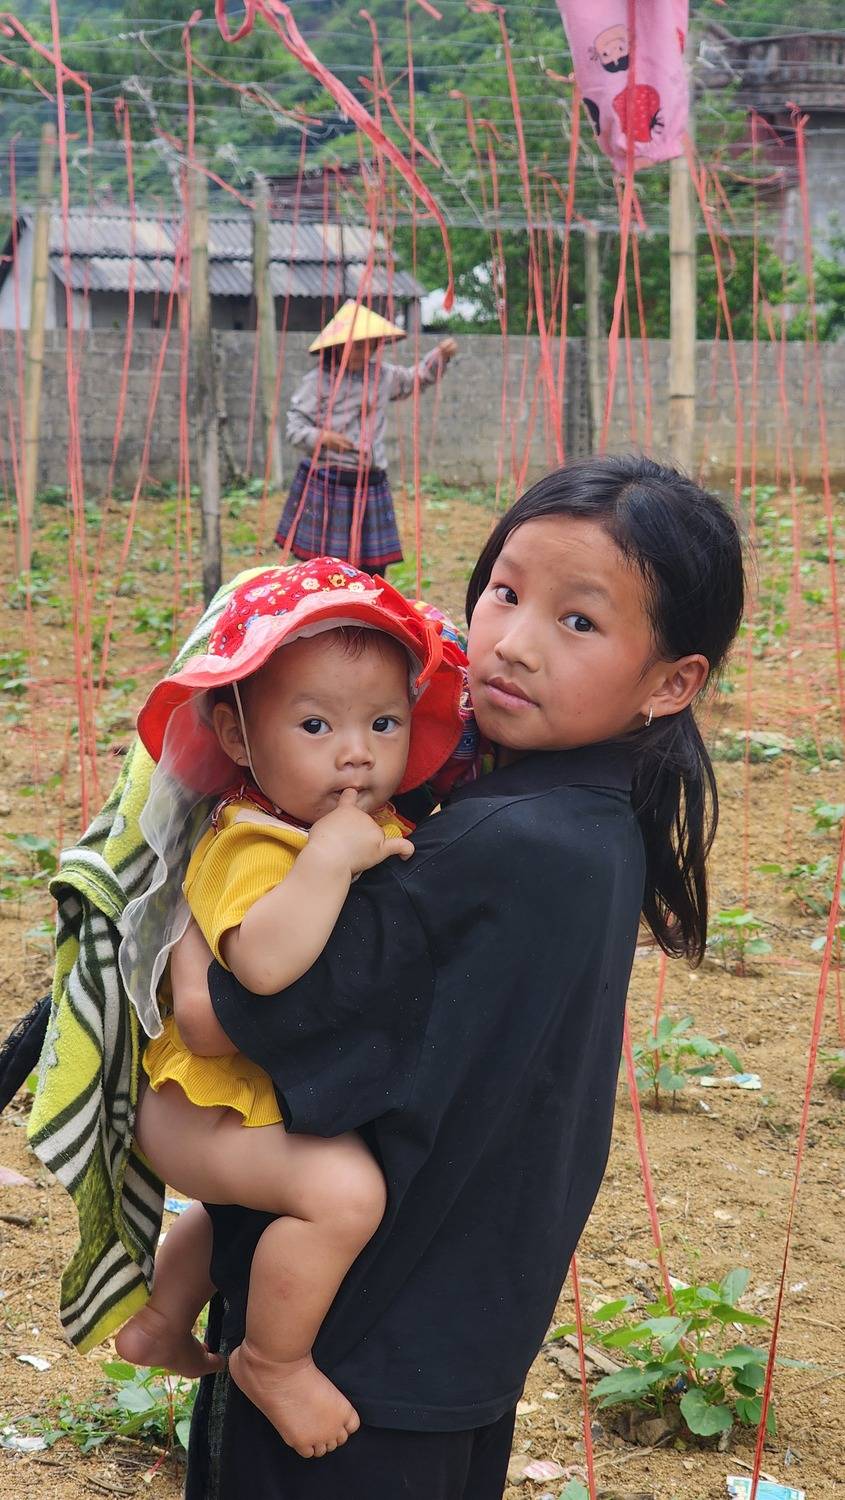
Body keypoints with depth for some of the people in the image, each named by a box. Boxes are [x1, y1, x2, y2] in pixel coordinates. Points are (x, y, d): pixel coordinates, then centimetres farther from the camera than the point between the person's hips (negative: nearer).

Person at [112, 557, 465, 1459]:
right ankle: (273, 1361, -9)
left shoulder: (378, 828, 0)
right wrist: (331, 854, -44)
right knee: (341, 1189, -32)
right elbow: (264, 960, -48)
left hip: (276, 1100, 10)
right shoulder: (254, 848, -28)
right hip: (208, 1105, -10)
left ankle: (159, 1323, 56)